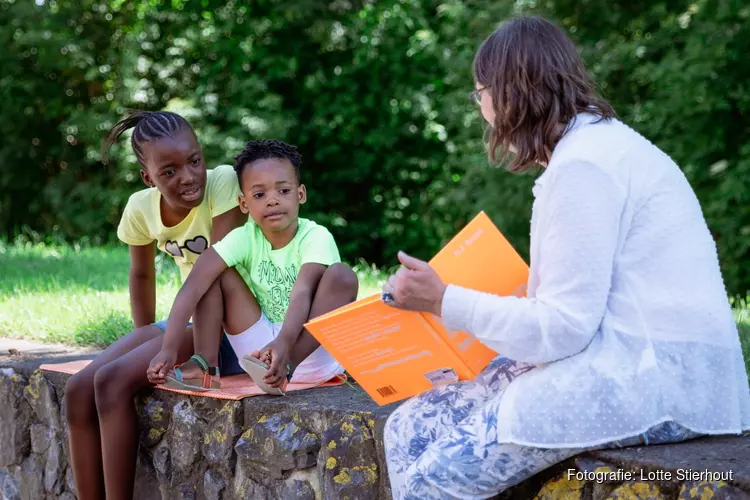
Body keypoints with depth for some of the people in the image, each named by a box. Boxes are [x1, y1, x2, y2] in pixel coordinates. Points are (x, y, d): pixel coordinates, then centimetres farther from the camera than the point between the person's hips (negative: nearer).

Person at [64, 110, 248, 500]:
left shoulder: (223, 182, -20)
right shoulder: (140, 208, -2)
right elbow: (142, 275, 15)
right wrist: (145, 342, 10)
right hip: (184, 321, 7)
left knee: (113, 381, -22)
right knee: (79, 390, -8)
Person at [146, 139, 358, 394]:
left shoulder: (316, 237, -15)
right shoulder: (245, 238, -6)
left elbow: (302, 294, -32)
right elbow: (194, 285, -19)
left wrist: (284, 344, -51)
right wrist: (169, 347, -33)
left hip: (311, 347, -3)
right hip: (261, 347, 3)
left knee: (342, 275, -27)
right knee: (216, 271, -6)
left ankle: (287, 367, -37)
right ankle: (205, 365, -16)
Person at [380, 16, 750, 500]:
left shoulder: (583, 164, -13)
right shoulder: (597, 141, 17)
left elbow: (563, 327, -15)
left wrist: (443, 300, -7)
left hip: (658, 378, -10)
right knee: (410, 428, 4)